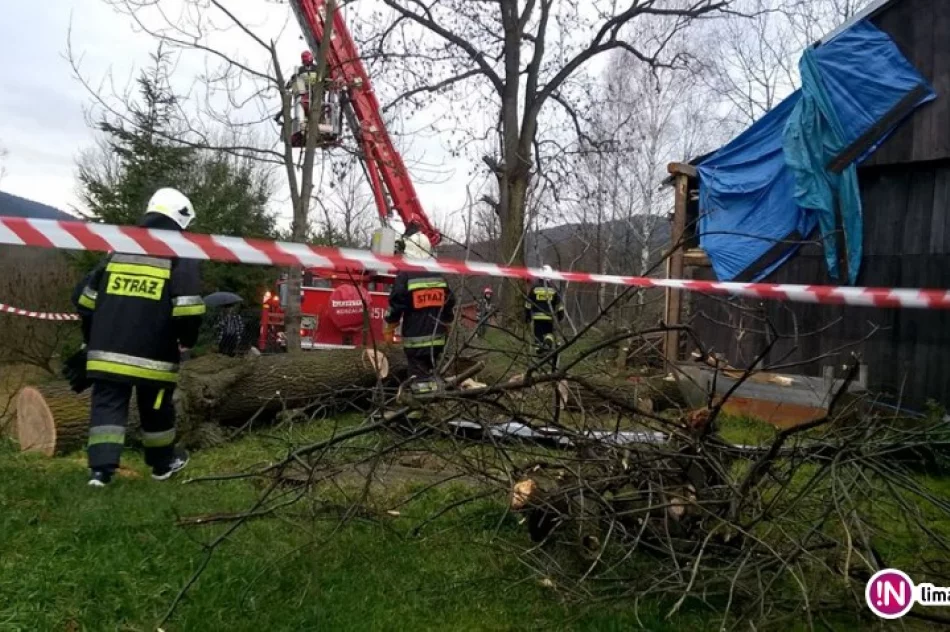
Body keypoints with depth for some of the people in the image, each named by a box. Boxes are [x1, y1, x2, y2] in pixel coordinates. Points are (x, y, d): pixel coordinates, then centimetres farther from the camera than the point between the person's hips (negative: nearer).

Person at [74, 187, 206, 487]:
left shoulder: (117, 251, 12)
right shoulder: (181, 257, -6)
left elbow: (88, 300, 15)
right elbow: (187, 307, -15)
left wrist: (92, 340, 25)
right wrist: (188, 339, 2)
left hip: (108, 351, 4)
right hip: (153, 354, -3)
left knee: (107, 406, 7)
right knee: (156, 410, 12)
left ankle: (100, 468, -2)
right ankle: (163, 463, 27)